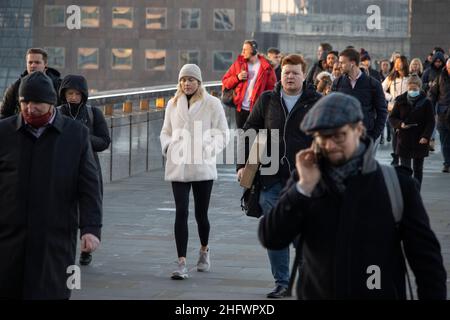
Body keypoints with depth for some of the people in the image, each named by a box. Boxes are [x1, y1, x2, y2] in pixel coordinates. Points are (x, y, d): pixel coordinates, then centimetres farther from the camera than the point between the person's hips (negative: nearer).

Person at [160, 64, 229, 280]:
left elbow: (222, 134, -1)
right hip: (178, 167, 2)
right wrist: (168, 146, -1)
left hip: (203, 166, -2)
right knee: (181, 212, -8)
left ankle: (204, 250, 36)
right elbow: (166, 132, 20)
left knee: (201, 213, 7)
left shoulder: (212, 104, 0)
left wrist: (208, 148, -17)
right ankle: (182, 263, -9)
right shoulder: (173, 104, 11)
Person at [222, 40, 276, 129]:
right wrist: (237, 78, -12)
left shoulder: (266, 67, -4)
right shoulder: (239, 64, 5)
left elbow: (271, 88, -2)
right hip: (241, 108, 3)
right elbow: (225, 82, 7)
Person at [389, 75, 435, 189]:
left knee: (418, 170, 9)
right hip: (404, 140, 0)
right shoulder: (400, 101, 1)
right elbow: (392, 118, 6)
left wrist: (426, 136, -16)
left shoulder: (426, 102, -2)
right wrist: (400, 124, -15)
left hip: (420, 141, 0)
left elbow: (431, 122, -3)